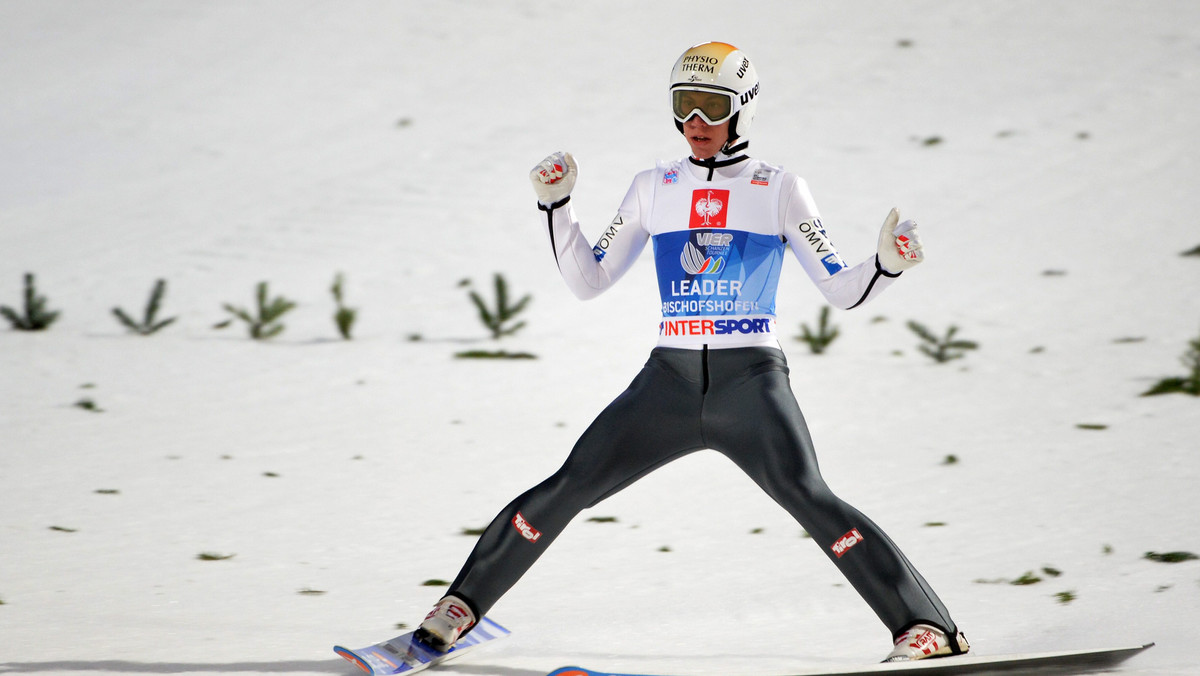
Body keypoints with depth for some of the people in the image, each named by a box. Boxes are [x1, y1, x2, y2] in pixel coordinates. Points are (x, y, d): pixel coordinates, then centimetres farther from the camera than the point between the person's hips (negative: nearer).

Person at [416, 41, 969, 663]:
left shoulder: (779, 191, 4)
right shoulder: (654, 189, 12)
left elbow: (843, 290, 3)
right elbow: (587, 281, 15)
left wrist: (887, 265, -17)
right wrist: (555, 205, 3)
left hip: (751, 382, -3)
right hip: (669, 382, 3)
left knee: (808, 498, -24)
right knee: (566, 490, -5)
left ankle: (928, 627, -24)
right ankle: (461, 605, 9)